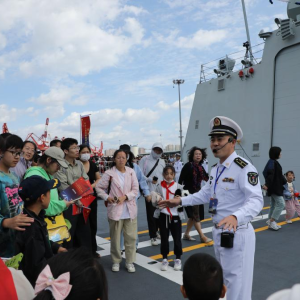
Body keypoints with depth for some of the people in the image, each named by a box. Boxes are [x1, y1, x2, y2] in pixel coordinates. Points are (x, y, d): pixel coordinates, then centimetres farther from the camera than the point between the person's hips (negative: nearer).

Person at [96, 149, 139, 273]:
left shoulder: (131, 172, 1)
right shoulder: (109, 173, -5)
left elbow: (135, 189, 1)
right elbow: (99, 188, 1)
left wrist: (125, 196, -14)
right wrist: (107, 197, -12)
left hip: (130, 210, 2)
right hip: (115, 209, -2)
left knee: (131, 237, 6)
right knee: (115, 238, 9)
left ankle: (130, 261, 21)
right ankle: (116, 261, 26)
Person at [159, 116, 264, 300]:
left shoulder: (244, 168, -21)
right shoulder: (215, 169, 9)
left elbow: (256, 201, -30)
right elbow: (206, 194, 20)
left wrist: (235, 217, -47)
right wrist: (181, 201, 14)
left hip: (237, 234, -9)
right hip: (218, 232, 9)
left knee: (237, 283, 0)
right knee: (221, 279, 25)